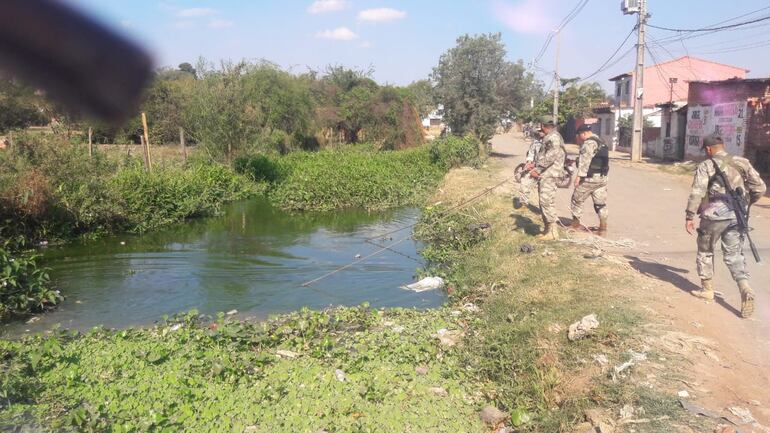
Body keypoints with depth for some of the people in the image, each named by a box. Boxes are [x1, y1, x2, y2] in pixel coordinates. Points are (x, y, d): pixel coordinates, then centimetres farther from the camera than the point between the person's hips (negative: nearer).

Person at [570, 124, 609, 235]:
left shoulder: (589, 143, -13)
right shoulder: (601, 142, 17)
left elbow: (585, 160, -21)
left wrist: (579, 175, -22)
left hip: (589, 178, -8)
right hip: (602, 178, 8)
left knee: (577, 200, 8)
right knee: (601, 203, 9)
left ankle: (575, 223, 16)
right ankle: (603, 228, 7)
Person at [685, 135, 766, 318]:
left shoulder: (706, 166, -5)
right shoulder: (742, 163, 8)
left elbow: (697, 193, -14)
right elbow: (760, 188, 7)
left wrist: (689, 216, -9)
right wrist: (746, 202, 24)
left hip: (714, 215, -4)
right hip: (736, 216, 4)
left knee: (705, 251, 16)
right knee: (734, 255, 8)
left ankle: (707, 289, 24)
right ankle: (745, 290, -12)